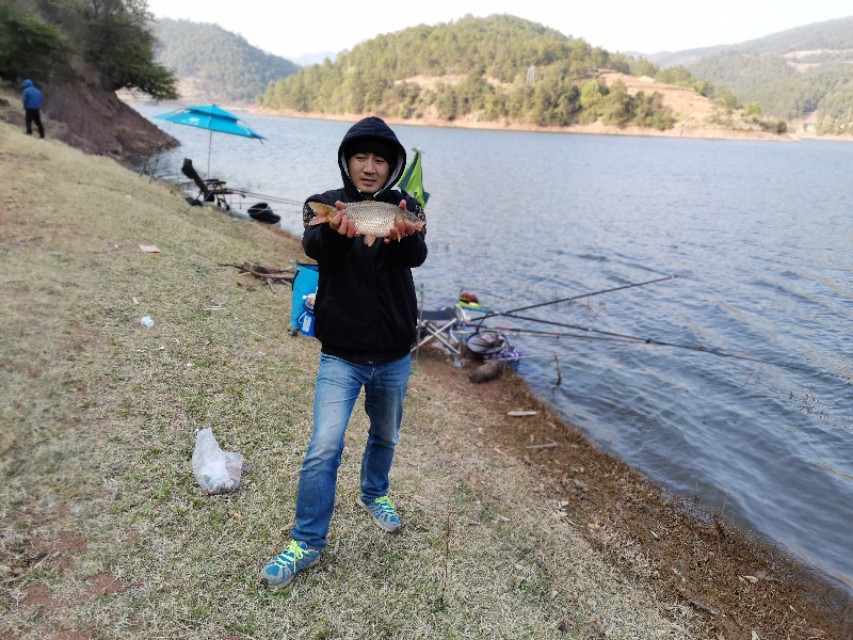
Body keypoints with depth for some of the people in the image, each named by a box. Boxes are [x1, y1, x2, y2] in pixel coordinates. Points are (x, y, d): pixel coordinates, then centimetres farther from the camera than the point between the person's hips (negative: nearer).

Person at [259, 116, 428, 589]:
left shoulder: (405, 208, -3)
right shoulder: (325, 204, -5)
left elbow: (417, 255, -23)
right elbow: (314, 247, -27)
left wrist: (404, 236, -47)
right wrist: (335, 231, -50)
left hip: (395, 355, 2)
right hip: (341, 355, -2)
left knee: (385, 436, 21)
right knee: (323, 449, -8)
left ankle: (373, 494, 49)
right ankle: (307, 543, 11)